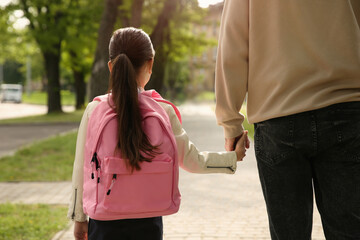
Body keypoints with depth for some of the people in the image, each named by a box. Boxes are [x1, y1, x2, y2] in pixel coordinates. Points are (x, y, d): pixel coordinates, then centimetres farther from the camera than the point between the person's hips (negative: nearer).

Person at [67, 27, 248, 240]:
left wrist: (79, 217, 10)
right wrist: (234, 156, 15)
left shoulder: (94, 110, -5)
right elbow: (192, 160, 1)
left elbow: (82, 167, -1)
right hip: (147, 221, 0)